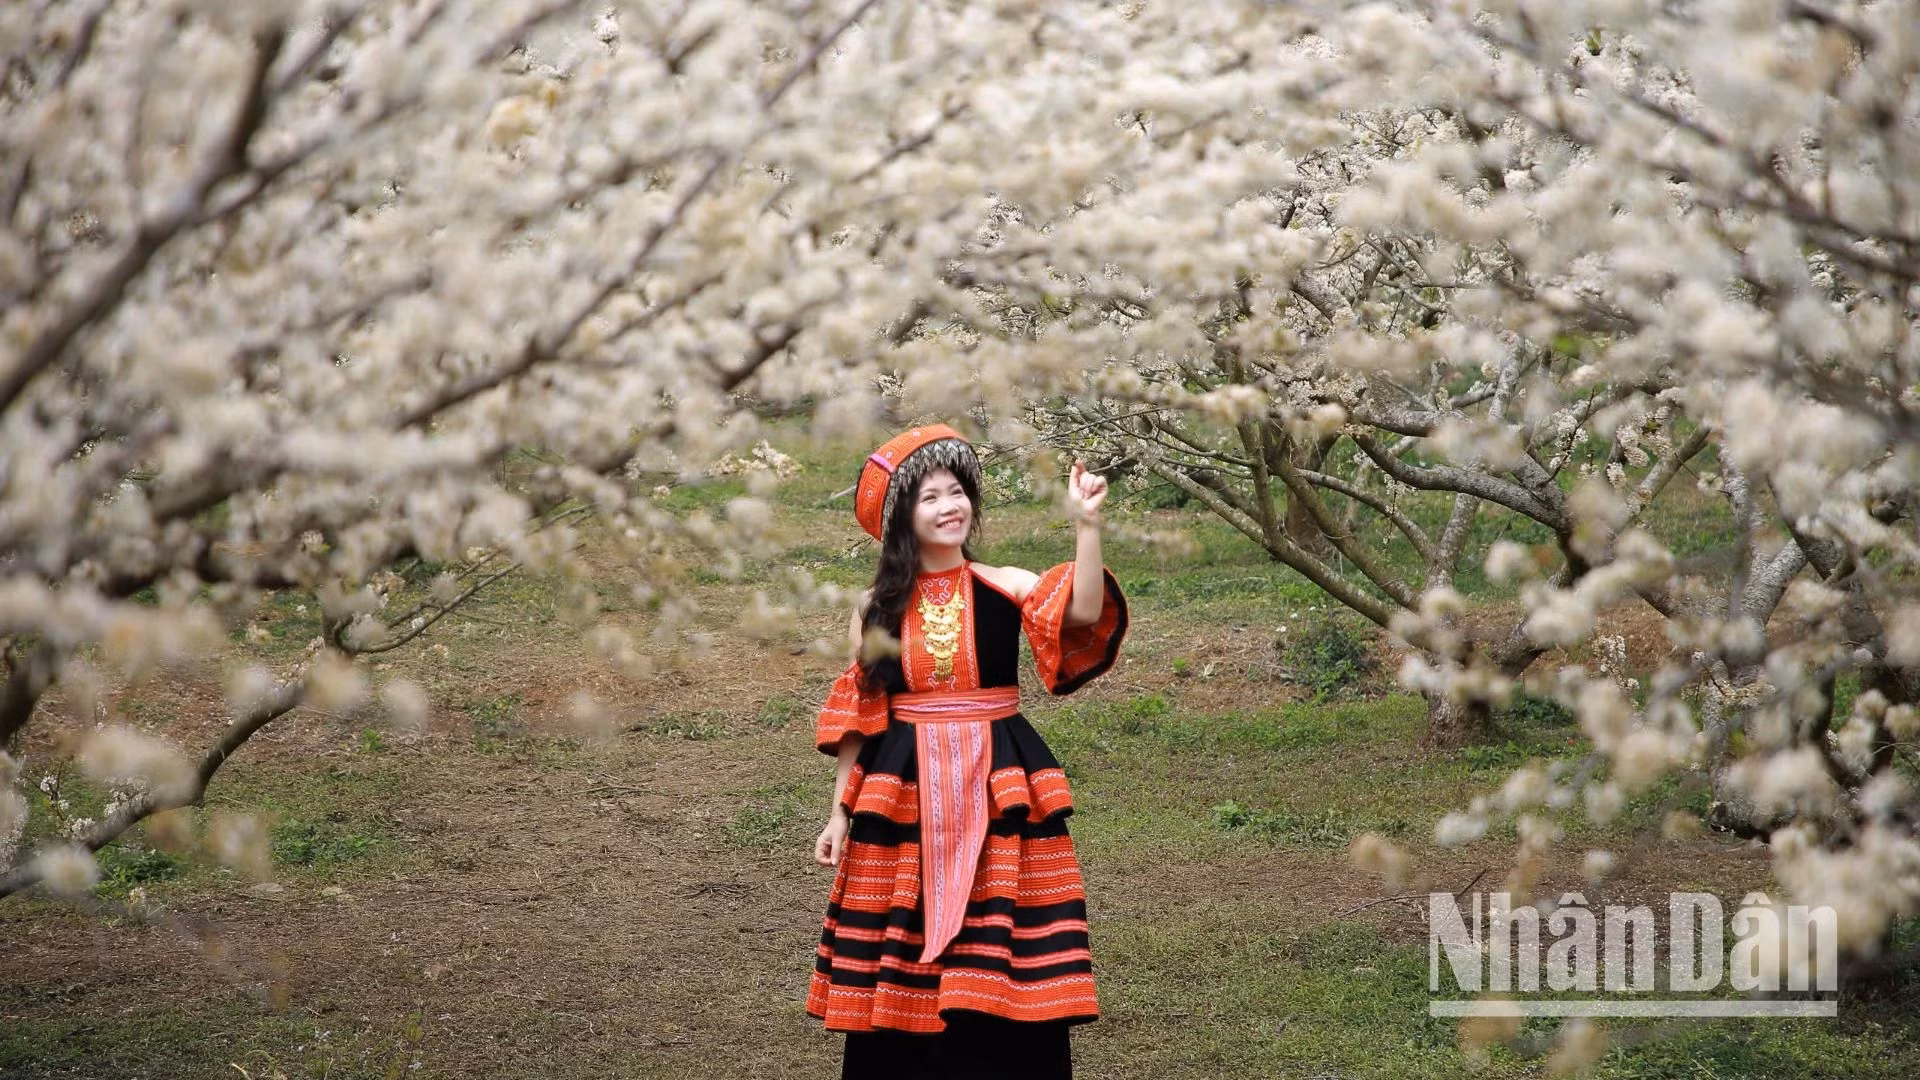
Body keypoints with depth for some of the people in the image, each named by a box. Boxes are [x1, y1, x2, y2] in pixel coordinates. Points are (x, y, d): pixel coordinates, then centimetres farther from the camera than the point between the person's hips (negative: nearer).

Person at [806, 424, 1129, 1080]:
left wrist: (1088, 524, -28)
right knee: (900, 976, 3)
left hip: (999, 789, -1)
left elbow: (1085, 613, -19)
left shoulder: (1007, 587, 0)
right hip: (903, 795, 1)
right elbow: (858, 714, 9)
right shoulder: (878, 607, 5)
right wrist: (840, 811, 6)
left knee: (1003, 970, -1)